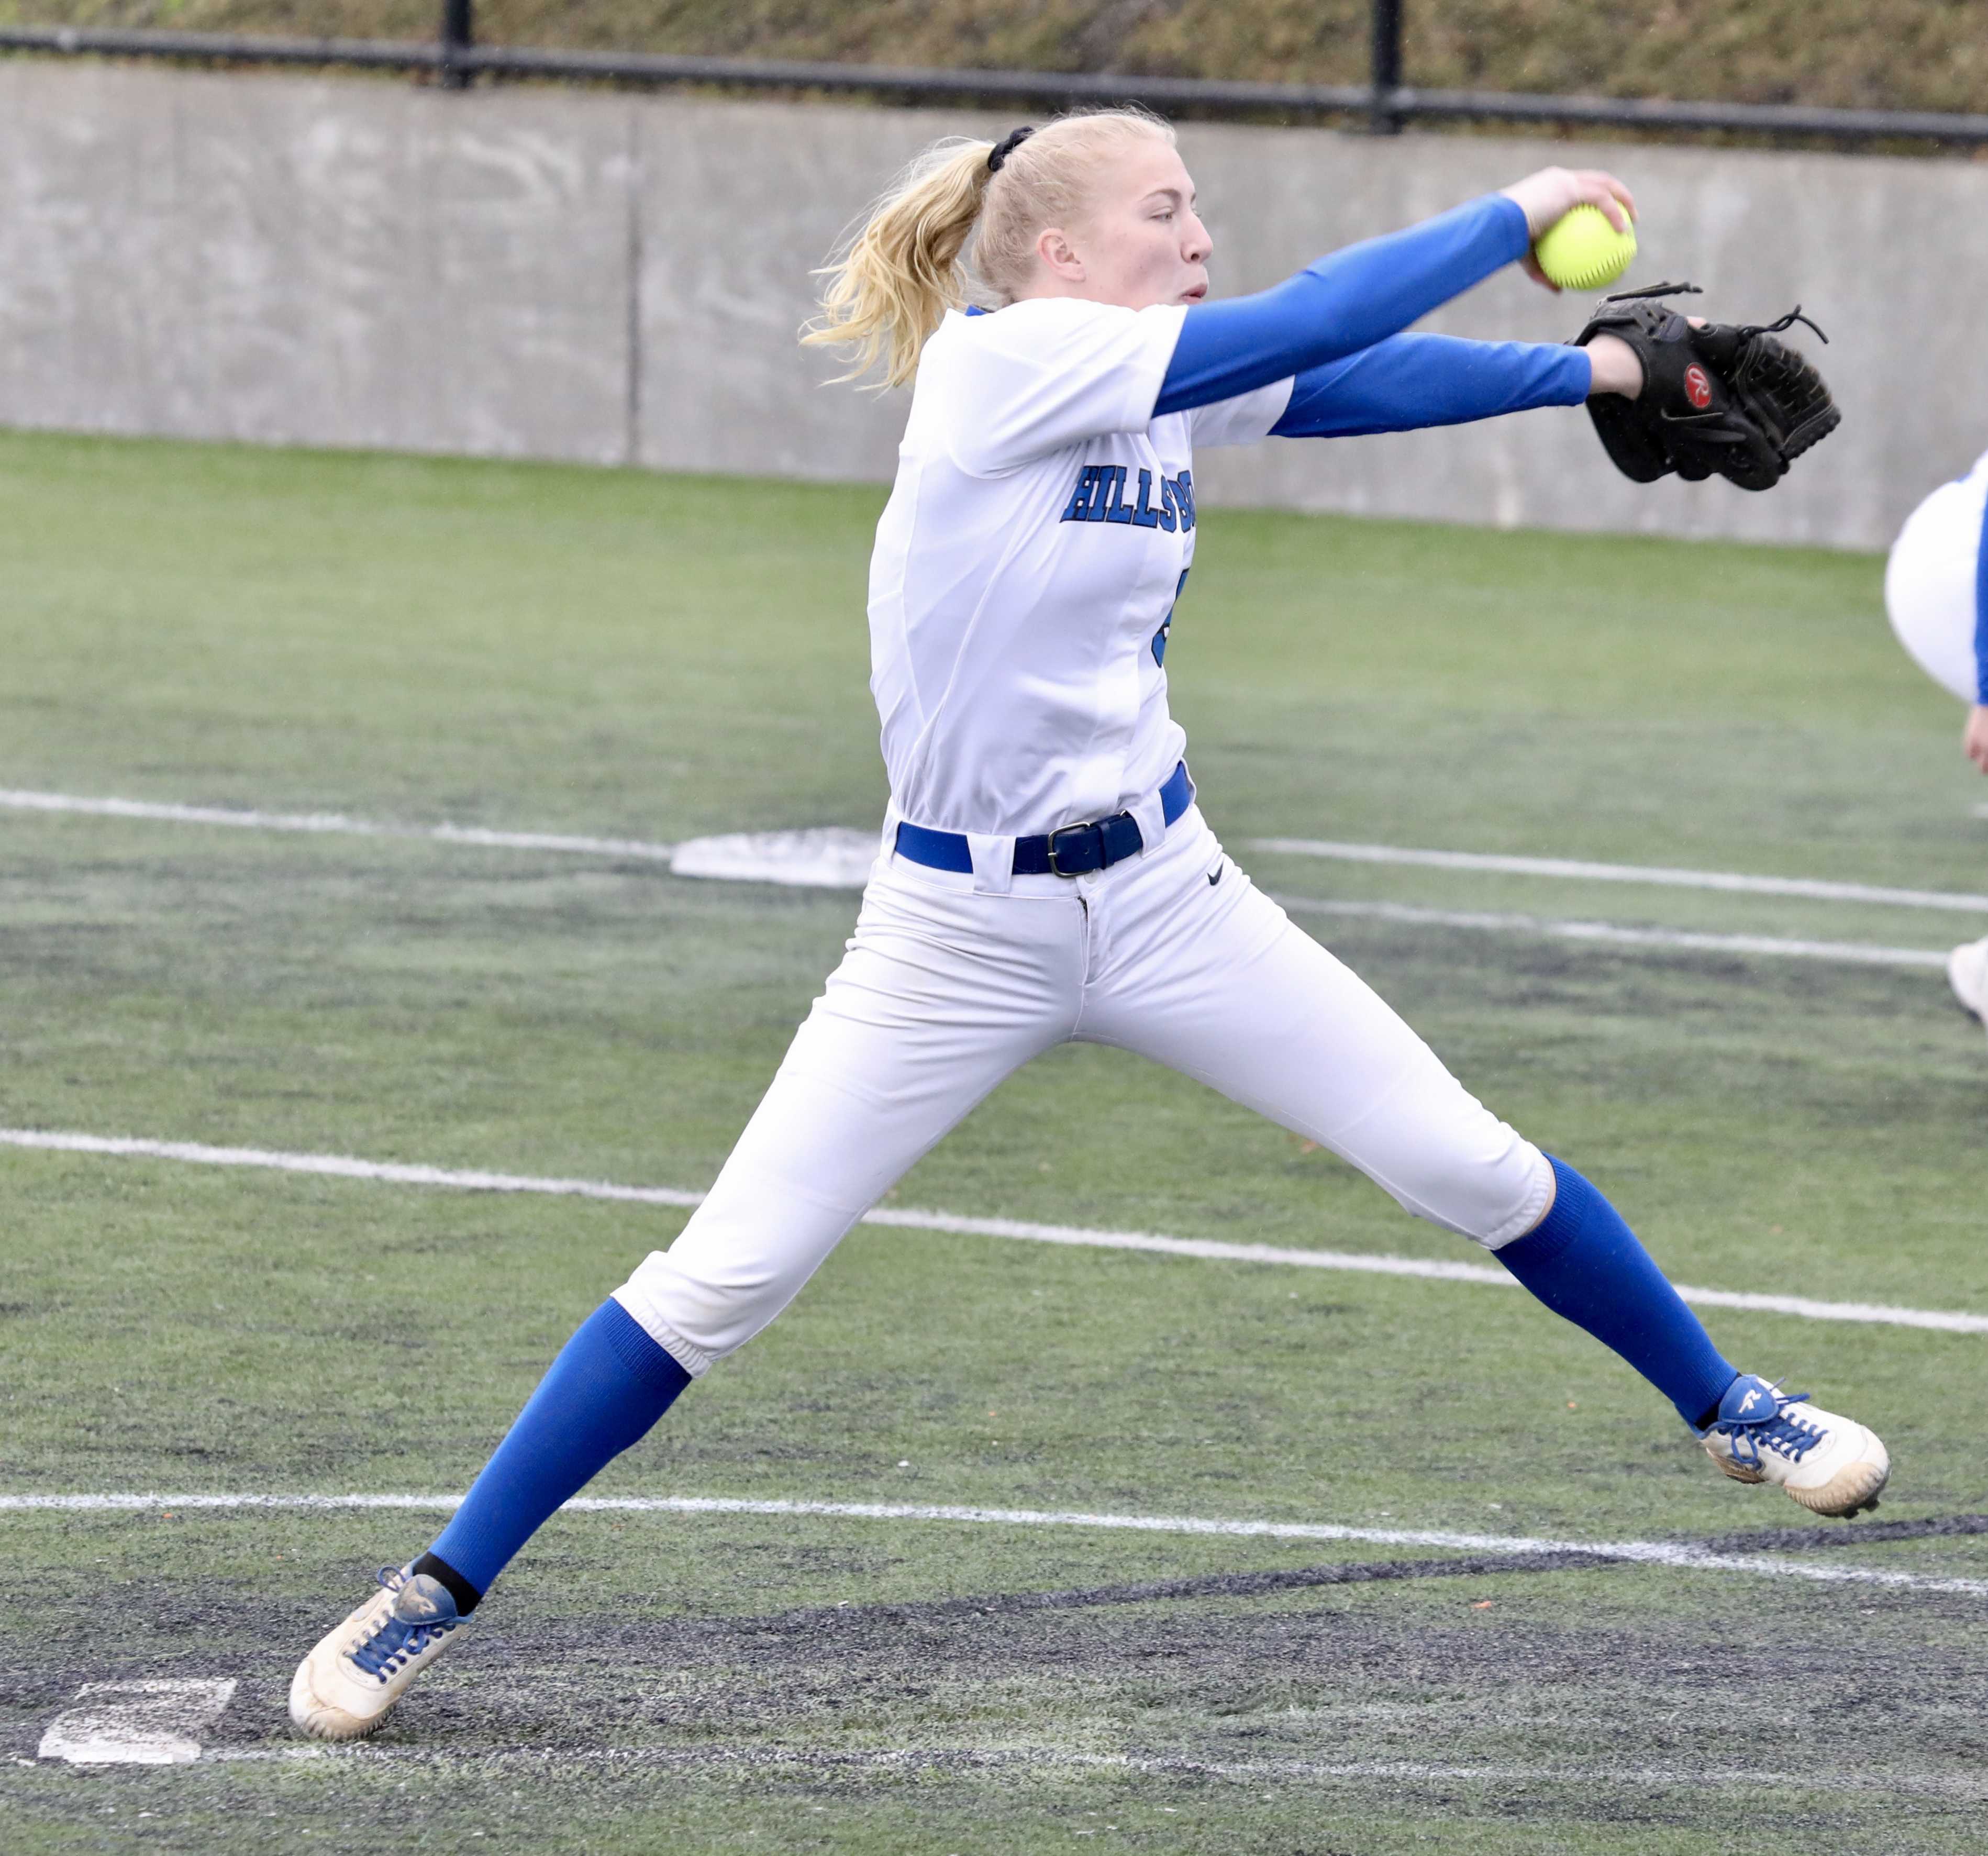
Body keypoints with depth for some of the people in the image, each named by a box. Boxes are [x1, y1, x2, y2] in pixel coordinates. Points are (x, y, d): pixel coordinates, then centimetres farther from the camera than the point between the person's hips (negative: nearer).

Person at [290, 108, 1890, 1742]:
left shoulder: (1161, 385, 3)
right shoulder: (999, 363, -18)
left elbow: (1361, 384, 3)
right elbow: (1309, 326, -22)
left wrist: (1588, 371, -9)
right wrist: (1516, 214, -15)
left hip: (1162, 894, 6)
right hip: (961, 924, -6)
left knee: (1468, 1165, 3)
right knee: (719, 1282, -8)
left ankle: (1728, 1410, 24)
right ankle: (437, 1596, 3)